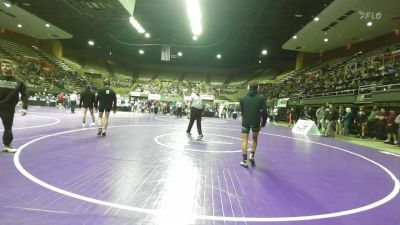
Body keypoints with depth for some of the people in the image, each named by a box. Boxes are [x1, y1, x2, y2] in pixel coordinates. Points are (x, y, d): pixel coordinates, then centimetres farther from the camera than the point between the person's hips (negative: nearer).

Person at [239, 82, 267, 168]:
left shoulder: (242, 98, 0)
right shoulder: (261, 97, -3)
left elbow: (241, 110, 5)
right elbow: (264, 111, -5)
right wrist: (263, 122, 4)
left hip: (245, 122, 0)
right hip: (256, 122, 0)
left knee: (245, 140, 3)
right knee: (255, 139, 21)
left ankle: (244, 160, -2)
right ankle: (252, 155, 8)